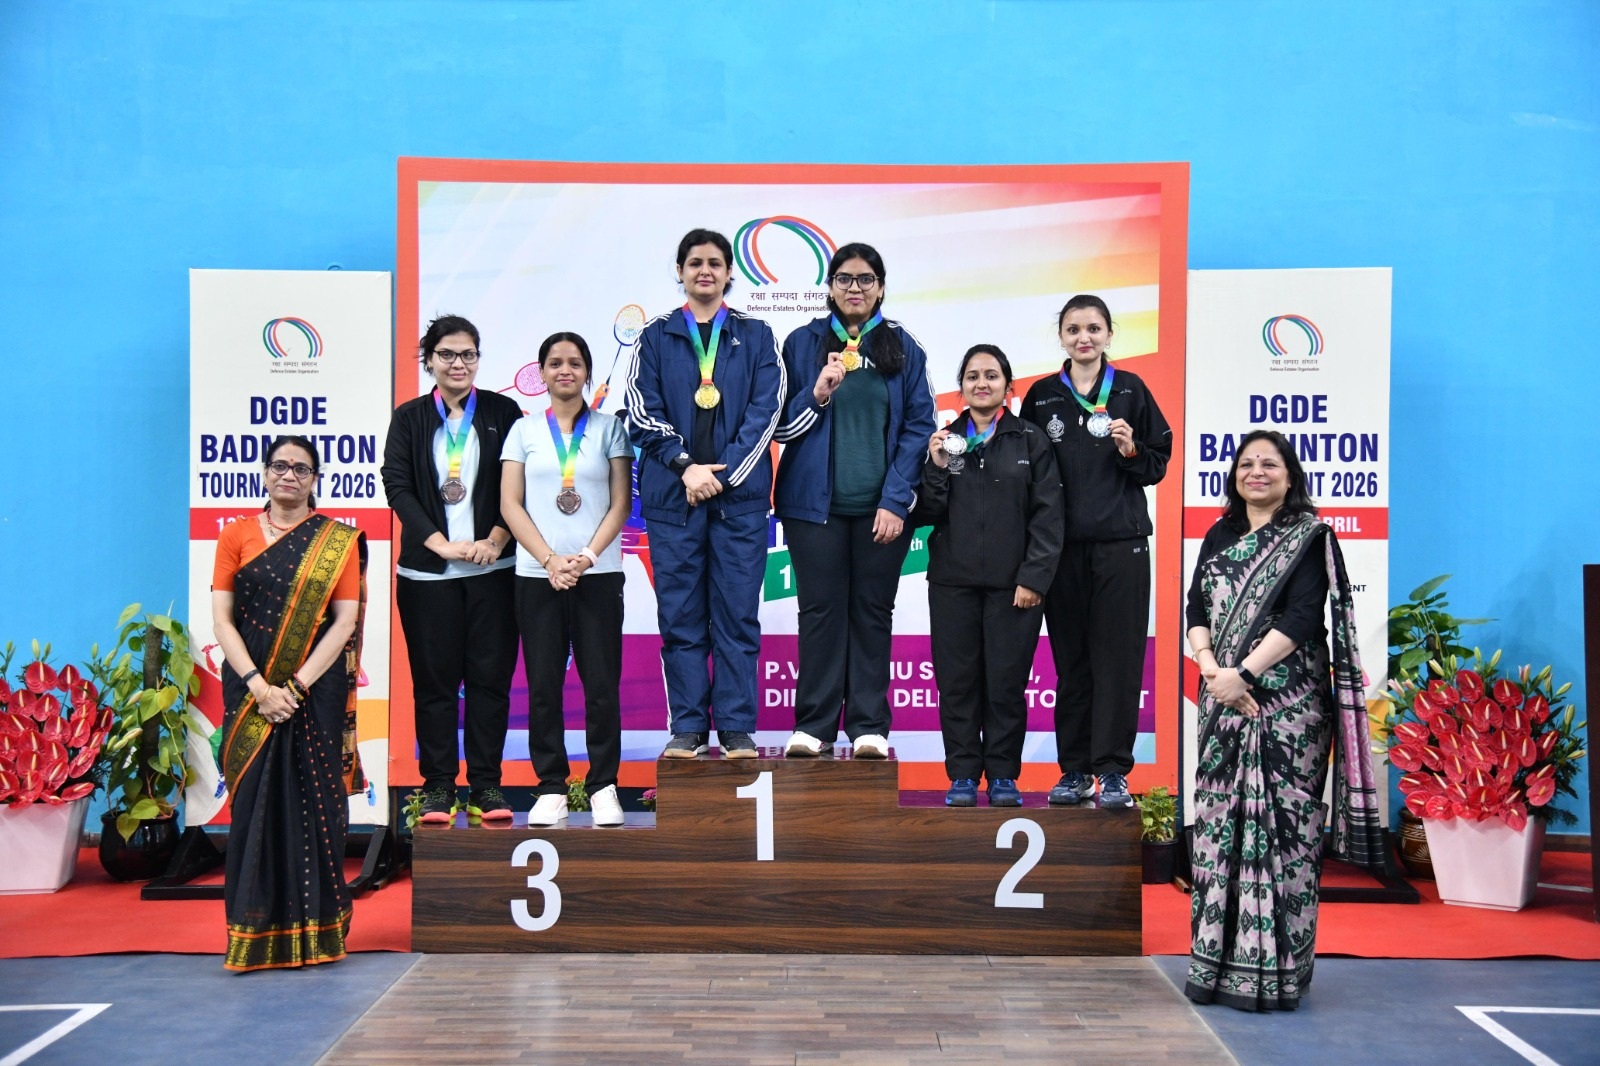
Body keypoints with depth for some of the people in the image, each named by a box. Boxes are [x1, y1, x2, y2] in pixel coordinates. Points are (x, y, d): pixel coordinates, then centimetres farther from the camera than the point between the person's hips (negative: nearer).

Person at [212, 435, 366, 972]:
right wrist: (258, 685, -12)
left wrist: (297, 685, -12)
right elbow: (221, 618, 1)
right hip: (251, 690, 1)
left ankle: (315, 929, 9)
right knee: (255, 801, 0)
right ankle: (256, 932, 7)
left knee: (314, 801, 1)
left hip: (317, 691, -1)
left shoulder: (338, 541, 4)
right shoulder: (237, 535, 7)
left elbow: (345, 620, -3)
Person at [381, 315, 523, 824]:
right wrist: (441, 544, -12)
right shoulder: (409, 418, 7)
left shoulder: (503, 412, 6)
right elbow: (397, 486, -1)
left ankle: (486, 785, 9)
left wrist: (495, 540, -10)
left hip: (492, 568, 0)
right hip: (427, 571, 0)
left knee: (490, 676, 1)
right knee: (434, 680, 3)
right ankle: (438, 786, 11)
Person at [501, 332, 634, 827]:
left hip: (599, 573, -1)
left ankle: (604, 787, 4)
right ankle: (551, 787, 8)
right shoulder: (524, 430, 11)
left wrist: (587, 556, -10)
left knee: (602, 683, -4)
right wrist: (550, 559, -7)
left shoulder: (609, 428, 9)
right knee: (543, 685, 1)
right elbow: (510, 503, 4)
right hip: (537, 575, 1)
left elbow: (621, 503, 3)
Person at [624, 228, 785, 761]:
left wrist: (723, 471, -9)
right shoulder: (656, 336, 10)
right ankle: (688, 729, 9)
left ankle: (737, 729, 6)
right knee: (680, 615, 2)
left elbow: (766, 410, 1)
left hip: (740, 492, 0)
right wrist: (685, 465, -10)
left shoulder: (756, 336, 10)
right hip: (671, 494, 0)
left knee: (737, 613, 0)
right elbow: (642, 413, 2)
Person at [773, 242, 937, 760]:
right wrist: (817, 394, -14)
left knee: (873, 613, 5)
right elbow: (782, 424, 6)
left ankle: (869, 727, 10)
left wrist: (896, 500, -6)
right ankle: (813, 726, 7)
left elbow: (919, 425, 2)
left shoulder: (902, 347, 6)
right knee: (820, 611, 1)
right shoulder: (803, 343, 7)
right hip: (816, 502, 0)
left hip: (881, 506, 0)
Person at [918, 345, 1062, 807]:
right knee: (957, 681, 3)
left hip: (1013, 584, -2)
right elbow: (928, 514, 7)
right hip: (953, 583, 2)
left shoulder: (1030, 440, 5)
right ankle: (963, 775, 12)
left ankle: (1003, 776, 11)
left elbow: (1047, 515, 0)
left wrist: (1034, 578, -8)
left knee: (1007, 682, 1)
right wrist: (937, 468, -8)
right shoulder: (943, 440, 11)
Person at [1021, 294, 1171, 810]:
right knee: (1071, 658, 4)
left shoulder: (1129, 390, 6)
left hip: (1121, 541, -1)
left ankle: (1113, 770, 3)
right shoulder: (1042, 396, 9)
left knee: (1118, 656, -3)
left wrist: (1131, 451, -12)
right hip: (1063, 544, 1)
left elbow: (1158, 463, 8)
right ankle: (1075, 769, 12)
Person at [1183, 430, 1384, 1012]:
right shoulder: (1219, 537, 16)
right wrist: (1210, 668, -9)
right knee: (1219, 821, 4)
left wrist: (1243, 672, -17)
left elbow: (1302, 616, -10)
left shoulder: (1310, 538, 1)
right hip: (1224, 701, 5)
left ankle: (1273, 969, 3)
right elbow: (1197, 609, 9)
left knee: (1281, 822, -5)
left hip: (1287, 702, -5)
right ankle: (1217, 962, 13)